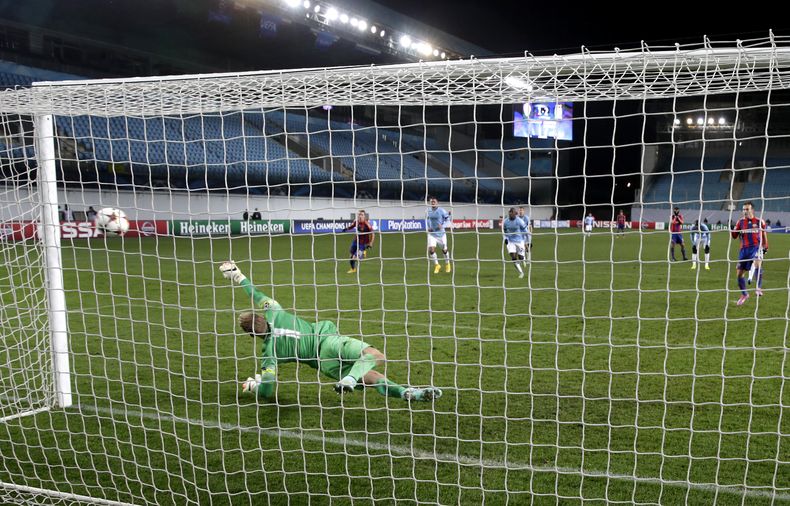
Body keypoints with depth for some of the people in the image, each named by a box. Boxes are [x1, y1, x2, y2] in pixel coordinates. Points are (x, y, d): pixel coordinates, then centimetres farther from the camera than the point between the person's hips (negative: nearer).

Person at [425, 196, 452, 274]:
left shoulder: (441, 210, -11)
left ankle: (447, 264, 37)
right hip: (432, 233, 2)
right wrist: (427, 228, 1)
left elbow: (447, 219, -5)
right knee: (431, 249, -13)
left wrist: (442, 225, -20)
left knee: (444, 250, 10)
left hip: (441, 233, -2)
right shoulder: (428, 211, 0)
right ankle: (436, 265, 8)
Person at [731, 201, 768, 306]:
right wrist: (732, 231, -17)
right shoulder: (740, 222, 6)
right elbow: (734, 236, 5)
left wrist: (765, 247, 21)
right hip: (744, 249, 3)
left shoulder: (759, 222, 2)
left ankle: (759, 288, -31)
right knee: (739, 272, 5)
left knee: (757, 264, -34)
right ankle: (744, 294, 24)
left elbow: (764, 235, 16)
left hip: (756, 247, -3)